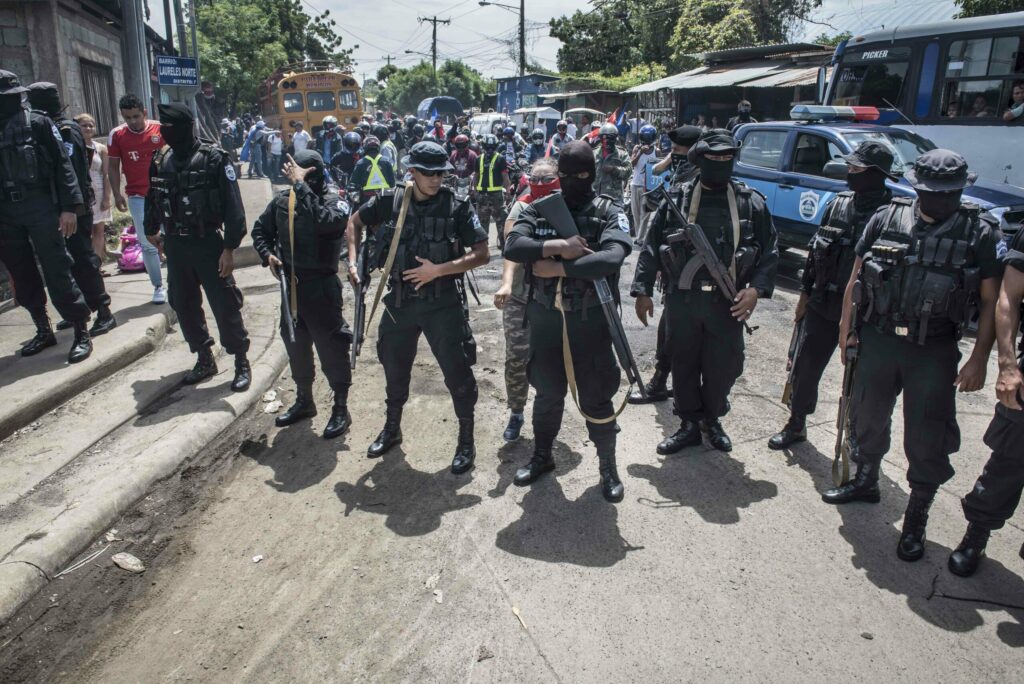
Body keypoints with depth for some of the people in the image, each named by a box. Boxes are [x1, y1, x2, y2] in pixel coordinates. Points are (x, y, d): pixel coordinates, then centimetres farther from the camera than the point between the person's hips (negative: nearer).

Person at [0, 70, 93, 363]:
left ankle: (82, 333, 1)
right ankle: (43, 330, 23)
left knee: (57, 272, -5)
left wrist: (69, 207, -11)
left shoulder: (38, 122, 0)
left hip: (40, 208, -4)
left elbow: (62, 164, -4)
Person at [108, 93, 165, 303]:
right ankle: (158, 286, 9)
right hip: (138, 197, 1)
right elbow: (113, 166, 6)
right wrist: (117, 194, -2)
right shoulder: (117, 135, 0)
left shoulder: (161, 129, -3)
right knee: (148, 244, 0)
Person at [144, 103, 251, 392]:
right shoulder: (162, 162, 6)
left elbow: (232, 206, -12)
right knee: (183, 304, 11)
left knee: (224, 305, -2)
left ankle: (241, 363, 11)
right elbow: (153, 198, 20)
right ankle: (204, 359, 26)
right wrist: (152, 229, 14)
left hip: (207, 242, -6)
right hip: (175, 245, 6)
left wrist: (229, 247, -16)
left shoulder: (214, 159, -10)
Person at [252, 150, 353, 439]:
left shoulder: (334, 202, -12)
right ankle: (304, 401, 37)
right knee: (295, 345, 18)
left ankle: (341, 409, 14)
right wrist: (267, 254, -3)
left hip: (321, 286, -6)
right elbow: (260, 230, 16)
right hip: (290, 283, 6)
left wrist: (301, 186, -30)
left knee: (331, 347, 0)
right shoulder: (282, 199, 2)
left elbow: (322, 222, -35)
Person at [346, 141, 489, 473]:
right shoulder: (389, 202, -3)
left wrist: (438, 270, -19)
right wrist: (353, 261, 3)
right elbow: (355, 222, 14)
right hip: (400, 300, 3)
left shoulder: (457, 206, -9)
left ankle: (466, 440, 17)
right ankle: (391, 429, 40)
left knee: (457, 371, -1)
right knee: (395, 369, 18)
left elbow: (481, 254, -11)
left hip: (442, 302, -3)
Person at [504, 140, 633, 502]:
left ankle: (608, 467, 27)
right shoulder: (538, 209, 3)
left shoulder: (609, 213, -6)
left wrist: (557, 268, -21)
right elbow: (512, 246, -13)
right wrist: (557, 247, -23)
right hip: (545, 318, 3)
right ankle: (542, 456, 39)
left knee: (596, 397, 7)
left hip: (590, 319, -2)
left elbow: (611, 259, -24)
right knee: (548, 391, 18)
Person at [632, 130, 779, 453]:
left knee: (724, 365, 8)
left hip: (728, 302, 1)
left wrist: (756, 289, -9)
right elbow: (651, 247, 3)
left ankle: (712, 419, 32)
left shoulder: (751, 203, 4)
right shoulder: (677, 199, 2)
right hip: (682, 300, 0)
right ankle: (689, 424, 26)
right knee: (684, 364, 9)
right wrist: (642, 290, -2)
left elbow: (769, 251, 5)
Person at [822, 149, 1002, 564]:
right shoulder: (887, 219, 1)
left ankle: (916, 521, 19)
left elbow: (991, 302, -3)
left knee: (927, 437, 3)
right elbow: (856, 277, 8)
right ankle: (866, 482, 41)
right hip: (877, 339, 2)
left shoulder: (980, 233, -3)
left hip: (934, 350, -2)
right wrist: (846, 328, 6)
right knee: (867, 417, 16)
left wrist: (979, 360, -8)